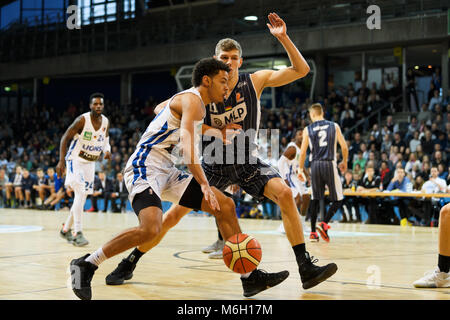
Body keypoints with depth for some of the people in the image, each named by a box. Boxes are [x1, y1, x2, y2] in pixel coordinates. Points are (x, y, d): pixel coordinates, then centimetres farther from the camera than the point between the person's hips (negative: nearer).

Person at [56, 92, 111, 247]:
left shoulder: (106, 122, -2)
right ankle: (77, 233, -20)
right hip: (75, 160, -6)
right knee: (80, 193, -19)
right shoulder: (82, 120, -18)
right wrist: (61, 161, -21)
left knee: (82, 197, 9)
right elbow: (65, 138, -13)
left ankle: (66, 229, 25)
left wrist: (107, 150, -8)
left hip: (90, 163, 6)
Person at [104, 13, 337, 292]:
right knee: (174, 214, -3)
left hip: (248, 162, 0)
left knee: (285, 194, -24)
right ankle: (128, 264, 15)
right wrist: (211, 130, -17)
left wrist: (283, 37, -25)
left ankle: (306, 269, -18)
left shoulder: (256, 81, -8)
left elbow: (301, 70, -10)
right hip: (215, 164, 0)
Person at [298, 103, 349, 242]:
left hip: (315, 165, 2)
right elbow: (344, 147, 4)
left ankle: (313, 231, 10)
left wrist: (300, 170, 12)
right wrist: (344, 162, 20)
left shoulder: (308, 129, 6)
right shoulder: (334, 126, 7)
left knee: (315, 199, 12)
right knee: (338, 199, 6)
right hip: (330, 164, -2)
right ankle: (324, 223, -13)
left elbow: (302, 152, 2)